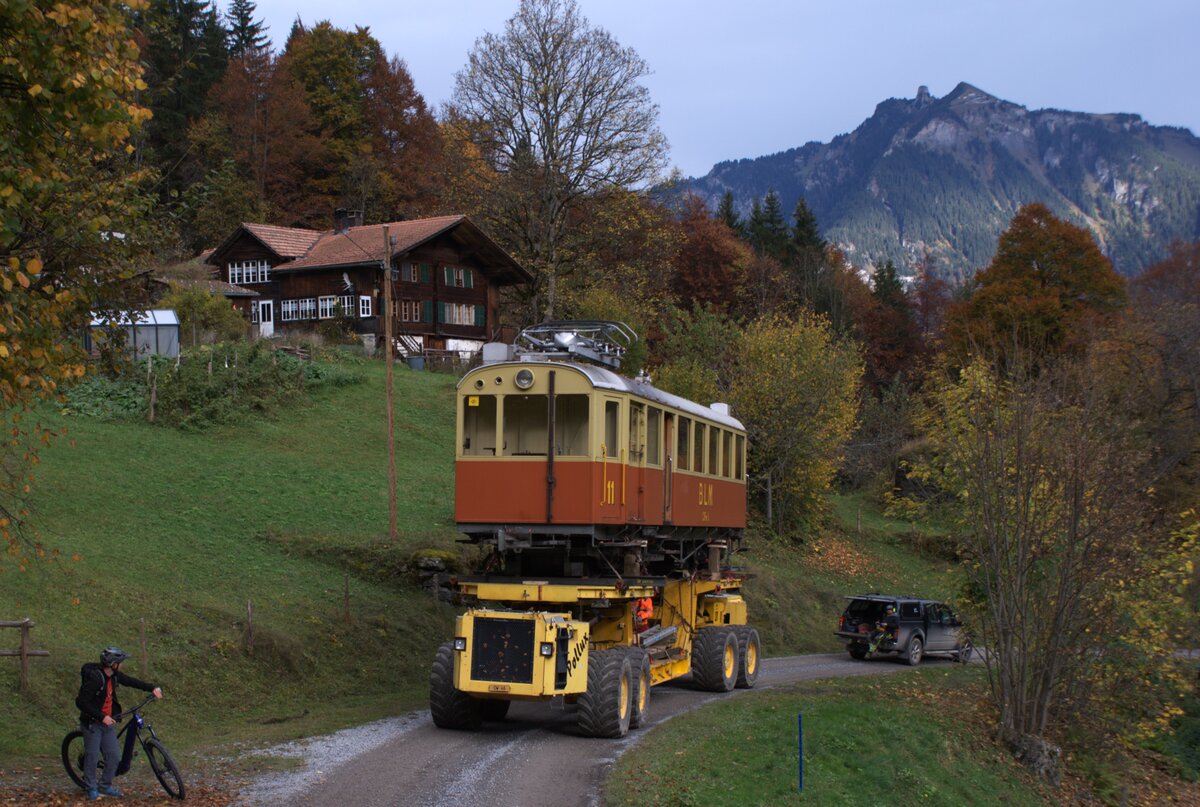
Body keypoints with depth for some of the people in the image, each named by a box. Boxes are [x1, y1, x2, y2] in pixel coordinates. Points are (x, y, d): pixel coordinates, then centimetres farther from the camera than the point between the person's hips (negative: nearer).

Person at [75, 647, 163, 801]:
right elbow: (81, 702, -26)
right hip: (92, 723, -7)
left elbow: (131, 681, 12)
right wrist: (102, 717, -26)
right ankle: (91, 789, 17)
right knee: (92, 756, 0)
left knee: (114, 756, 5)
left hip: (107, 722, 7)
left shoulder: (114, 676, 0)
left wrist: (153, 688, -1)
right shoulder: (94, 678, -24)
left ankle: (105, 786, 21)